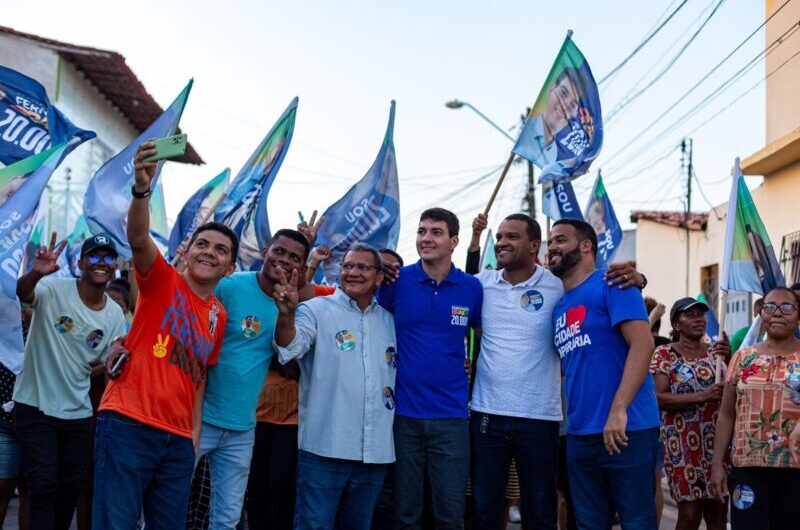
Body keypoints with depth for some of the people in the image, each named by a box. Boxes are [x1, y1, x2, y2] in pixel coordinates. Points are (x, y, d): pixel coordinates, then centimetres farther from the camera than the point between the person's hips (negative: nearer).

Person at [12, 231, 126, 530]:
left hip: (78, 412, 5)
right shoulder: (55, 289, -11)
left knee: (72, 486, 12)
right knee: (44, 485, -8)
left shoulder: (115, 315, 2)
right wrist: (37, 273, -55)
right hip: (35, 405, -4)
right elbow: (23, 293, -34)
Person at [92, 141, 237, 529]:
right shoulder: (163, 280, 0)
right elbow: (138, 239, -19)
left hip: (178, 438, 6)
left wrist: (195, 430, 11)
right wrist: (142, 189, -36)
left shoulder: (219, 316, 14)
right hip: (128, 423, -6)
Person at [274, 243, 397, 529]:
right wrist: (286, 313, -41)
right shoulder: (317, 310, -3)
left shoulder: (389, 321, 12)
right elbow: (290, 348, -21)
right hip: (325, 448, -5)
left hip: (375, 451, 5)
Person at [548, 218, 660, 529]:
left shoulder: (610, 284, -5)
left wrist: (618, 409, -25)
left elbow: (642, 343, -18)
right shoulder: (559, 305, 16)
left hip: (625, 430, -7)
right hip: (580, 434, 7)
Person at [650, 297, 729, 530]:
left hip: (717, 441, 4)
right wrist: (703, 396, -21)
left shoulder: (716, 351, 12)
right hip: (683, 443, -4)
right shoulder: (664, 354, -1)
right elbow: (659, 398, -11)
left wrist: (730, 358, -10)